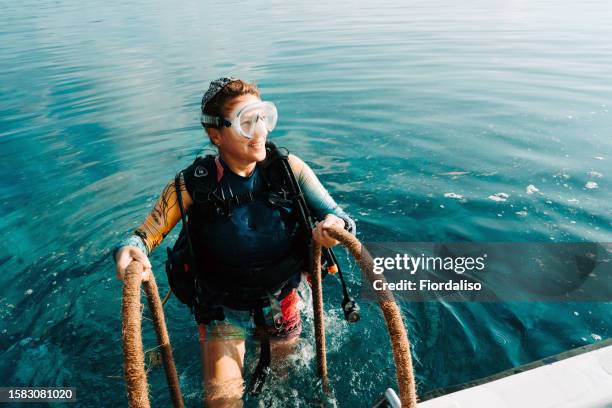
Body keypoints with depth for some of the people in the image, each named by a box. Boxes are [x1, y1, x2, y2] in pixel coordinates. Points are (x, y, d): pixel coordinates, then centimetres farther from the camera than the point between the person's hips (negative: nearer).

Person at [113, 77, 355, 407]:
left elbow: (336, 216, -22)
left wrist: (336, 225, -45)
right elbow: (145, 235, -18)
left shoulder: (288, 168, -21)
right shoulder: (193, 185, -24)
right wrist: (129, 251, -40)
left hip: (281, 301, 2)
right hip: (223, 309, -2)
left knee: (283, 368, 28)